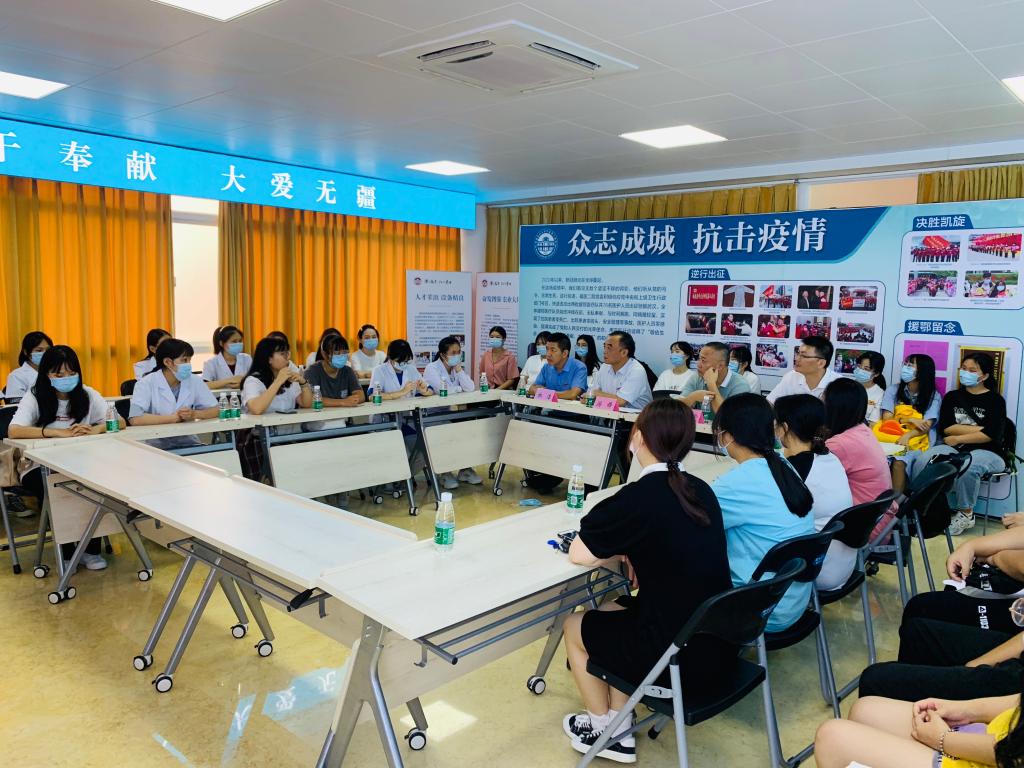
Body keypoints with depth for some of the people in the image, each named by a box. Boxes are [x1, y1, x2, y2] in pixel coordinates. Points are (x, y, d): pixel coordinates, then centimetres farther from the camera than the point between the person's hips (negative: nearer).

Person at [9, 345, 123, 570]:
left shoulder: (88, 395, 1)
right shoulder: (35, 396, -5)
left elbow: (119, 422, -8)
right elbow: (13, 431, -22)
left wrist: (94, 429, -29)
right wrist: (58, 432, -34)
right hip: (40, 467, -2)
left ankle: (91, 549, -9)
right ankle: (67, 550, -8)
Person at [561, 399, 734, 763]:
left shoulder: (639, 495, -19)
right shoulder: (701, 490, 3)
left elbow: (578, 553, -9)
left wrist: (621, 556, 6)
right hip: (718, 646, 7)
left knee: (574, 625, 18)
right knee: (612, 610, 27)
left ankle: (603, 727, 35)